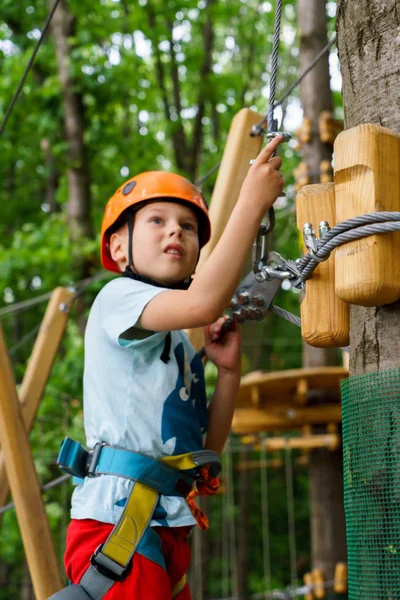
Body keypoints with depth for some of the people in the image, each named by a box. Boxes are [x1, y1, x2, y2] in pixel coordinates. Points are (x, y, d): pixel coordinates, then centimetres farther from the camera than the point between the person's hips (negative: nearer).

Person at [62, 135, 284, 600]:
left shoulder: (182, 343, 19)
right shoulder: (118, 297, -5)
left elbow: (207, 447, 18)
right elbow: (202, 303, -26)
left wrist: (228, 370, 5)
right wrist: (252, 201, -21)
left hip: (169, 530, 9)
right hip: (116, 523, -8)